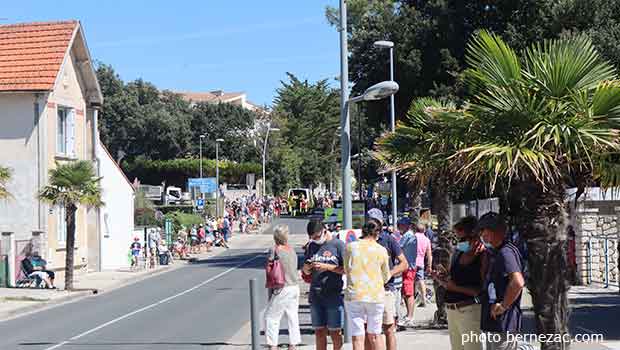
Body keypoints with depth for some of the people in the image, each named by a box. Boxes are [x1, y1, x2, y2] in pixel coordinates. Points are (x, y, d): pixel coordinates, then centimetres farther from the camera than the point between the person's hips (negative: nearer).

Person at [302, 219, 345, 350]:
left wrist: (327, 267, -15)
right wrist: (308, 267, -6)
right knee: (319, 332, 9)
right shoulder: (311, 246, 11)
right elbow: (306, 272, 17)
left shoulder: (338, 245, -4)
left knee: (335, 332, 1)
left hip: (334, 296, -5)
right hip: (315, 296, 5)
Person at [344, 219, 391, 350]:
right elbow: (386, 277, 10)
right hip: (376, 295, 1)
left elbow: (346, 270, 9)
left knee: (357, 338, 1)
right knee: (374, 335, 15)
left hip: (354, 295, -1)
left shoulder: (350, 247, -1)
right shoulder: (381, 250, 0)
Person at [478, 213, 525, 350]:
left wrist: (503, 306, -23)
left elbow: (518, 282, -32)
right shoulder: (496, 253, 16)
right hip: (494, 323, 10)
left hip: (503, 323, -10)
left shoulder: (506, 252, -18)